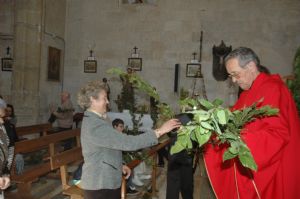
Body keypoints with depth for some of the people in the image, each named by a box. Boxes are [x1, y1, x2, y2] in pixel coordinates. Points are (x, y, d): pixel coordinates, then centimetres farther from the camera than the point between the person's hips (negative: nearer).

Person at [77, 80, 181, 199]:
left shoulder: (93, 121, 8)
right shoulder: (96, 126, -26)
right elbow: (129, 143, -31)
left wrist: (119, 166, 6)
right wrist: (159, 131, -26)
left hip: (105, 182, 10)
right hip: (100, 186, -10)